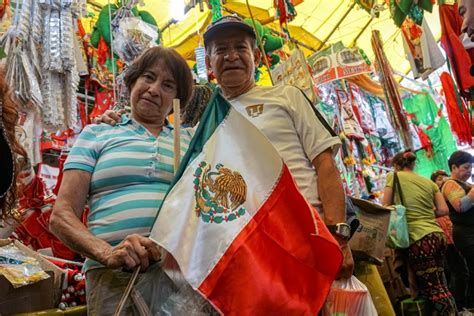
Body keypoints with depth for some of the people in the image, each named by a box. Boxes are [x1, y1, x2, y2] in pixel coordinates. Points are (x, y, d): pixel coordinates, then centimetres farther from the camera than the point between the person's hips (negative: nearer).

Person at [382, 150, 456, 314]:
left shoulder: (394, 176, 1)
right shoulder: (429, 182, 15)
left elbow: (386, 208, 0)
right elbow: (443, 210, 10)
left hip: (419, 238, -7)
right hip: (438, 235, 7)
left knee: (432, 289, 0)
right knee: (440, 286, 15)